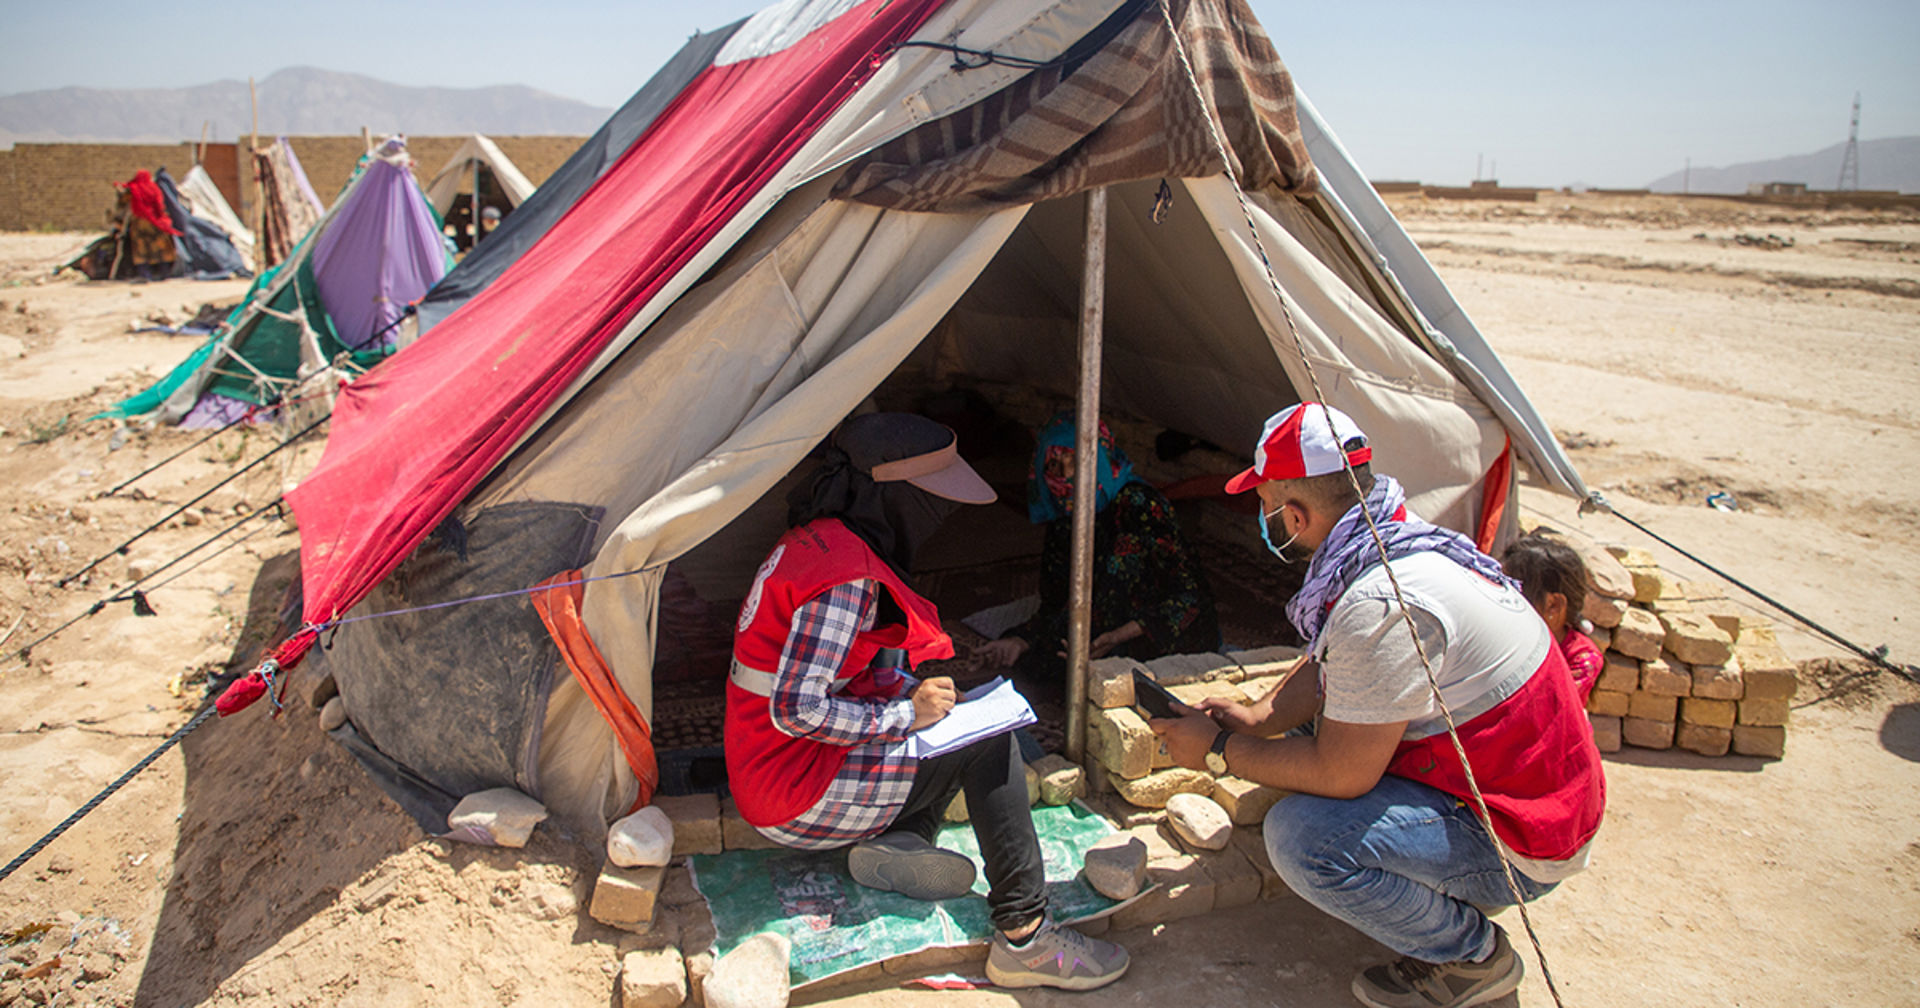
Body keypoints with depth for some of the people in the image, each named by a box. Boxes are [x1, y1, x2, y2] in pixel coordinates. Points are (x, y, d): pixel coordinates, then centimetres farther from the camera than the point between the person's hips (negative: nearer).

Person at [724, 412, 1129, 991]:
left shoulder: (817, 541, 7)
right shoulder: (846, 578, -24)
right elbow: (796, 709, -28)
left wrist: (913, 694, 2)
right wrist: (905, 714, -18)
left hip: (772, 765, 10)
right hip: (795, 797, -10)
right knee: (989, 744, -12)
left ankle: (898, 841, -2)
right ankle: (1024, 939, -7)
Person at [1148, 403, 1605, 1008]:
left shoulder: (1382, 605, -30)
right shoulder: (1401, 541, 2)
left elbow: (1339, 772, -26)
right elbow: (1328, 666, 15)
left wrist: (1219, 751, -13)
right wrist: (1256, 718, 0)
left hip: (1517, 844, -10)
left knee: (1301, 837, -27)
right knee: (1297, 742, 14)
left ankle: (1470, 953, -3)